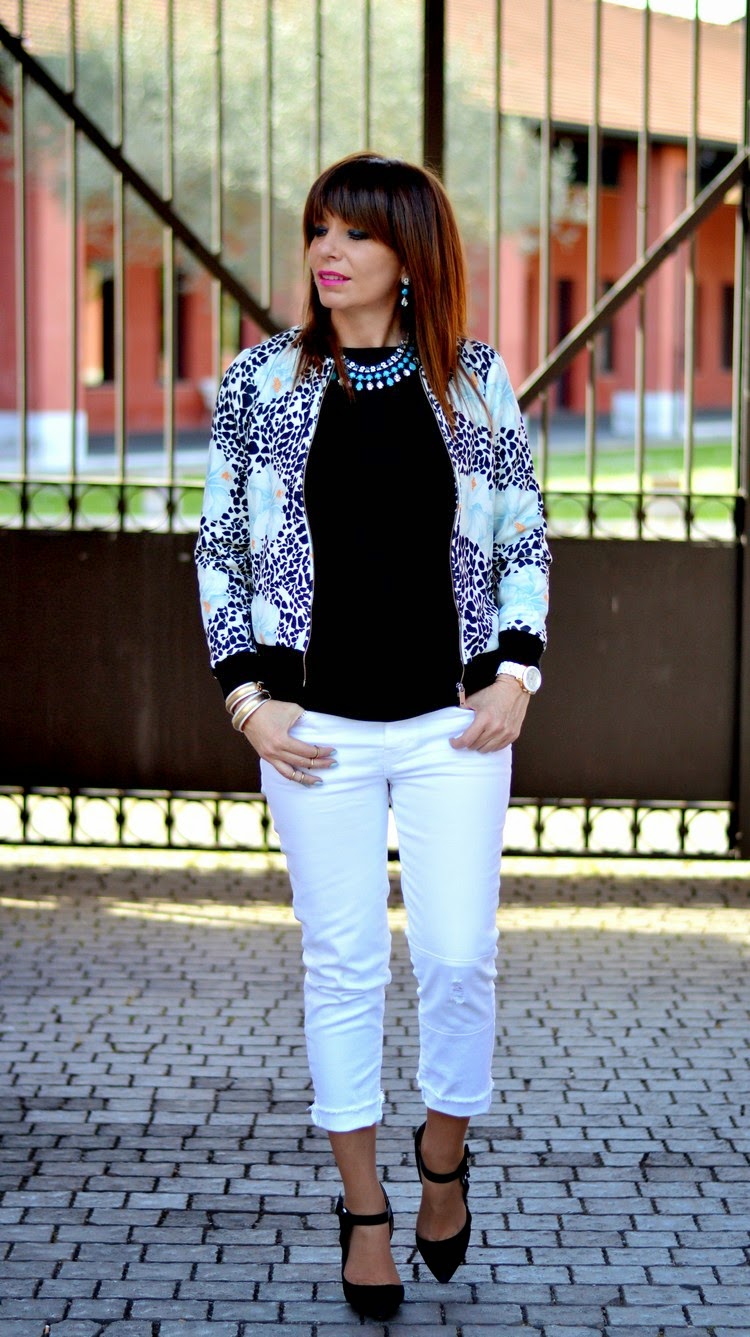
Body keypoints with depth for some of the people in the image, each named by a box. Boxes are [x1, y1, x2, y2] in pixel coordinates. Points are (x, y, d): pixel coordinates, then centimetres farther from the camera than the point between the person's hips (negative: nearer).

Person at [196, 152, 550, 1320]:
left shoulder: (476, 382, 2)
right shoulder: (261, 384, 0)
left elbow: (525, 541, 9)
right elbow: (219, 550, 4)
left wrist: (517, 674, -2)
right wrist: (249, 698, -4)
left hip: (455, 725, 0)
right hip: (319, 729, 0)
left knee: (460, 958, 0)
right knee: (344, 964, 5)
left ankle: (445, 1151, 26)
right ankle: (363, 1207, 17)